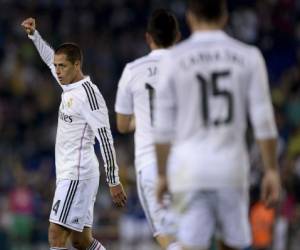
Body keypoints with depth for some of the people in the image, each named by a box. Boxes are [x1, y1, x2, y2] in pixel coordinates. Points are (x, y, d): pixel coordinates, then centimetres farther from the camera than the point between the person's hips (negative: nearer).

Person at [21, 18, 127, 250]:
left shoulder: (88, 93, -14)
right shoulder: (69, 86, 12)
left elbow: (106, 139, -16)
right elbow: (50, 58, 33)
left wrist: (114, 181, -17)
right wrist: (33, 34, 27)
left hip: (77, 174, -9)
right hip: (69, 173, 9)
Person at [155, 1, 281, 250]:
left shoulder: (174, 59, -1)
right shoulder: (249, 57, 1)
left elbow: (163, 127, 0)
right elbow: (263, 120, -2)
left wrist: (162, 175, 10)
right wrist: (272, 171, 4)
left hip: (189, 170, -1)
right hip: (231, 168, 1)